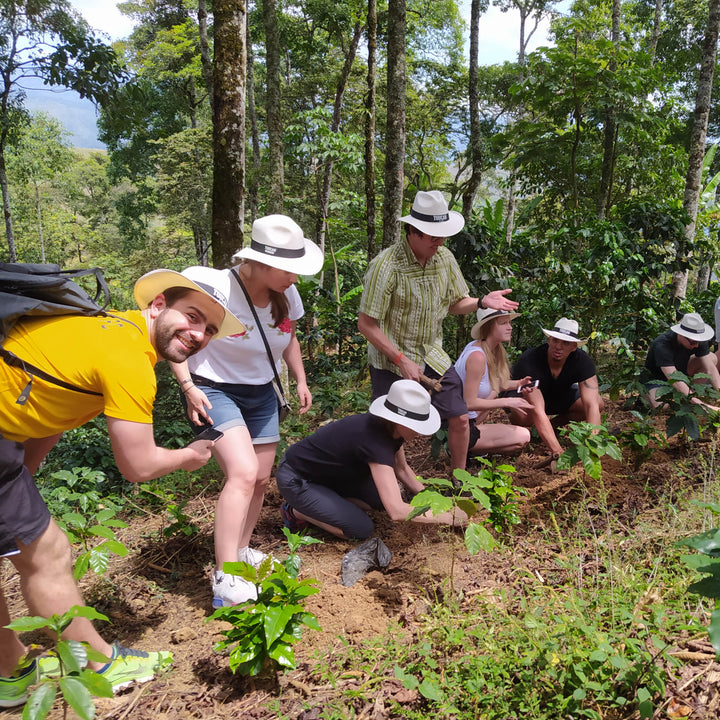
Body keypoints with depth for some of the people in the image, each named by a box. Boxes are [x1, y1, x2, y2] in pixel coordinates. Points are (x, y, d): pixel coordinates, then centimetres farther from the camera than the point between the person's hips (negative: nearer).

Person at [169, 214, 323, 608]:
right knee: (243, 472, -24)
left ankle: (241, 550, 33)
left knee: (261, 478, 11)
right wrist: (188, 387, -25)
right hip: (214, 391, -7)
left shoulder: (287, 295, -6)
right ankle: (226, 576, -19)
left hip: (260, 393, 7)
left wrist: (301, 381, 6)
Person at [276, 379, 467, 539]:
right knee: (361, 530, -16)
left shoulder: (392, 429, -10)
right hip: (295, 479, -8)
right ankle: (297, 511, 1)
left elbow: (401, 469, 11)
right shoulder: (375, 440, -35)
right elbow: (396, 511, -39)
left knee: (386, 495, -6)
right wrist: (447, 517, -29)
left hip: (330, 472, 8)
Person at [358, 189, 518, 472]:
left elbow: (453, 304, 12)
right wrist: (401, 360, -21)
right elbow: (366, 324, -19)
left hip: (433, 356, 6)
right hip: (392, 361, -5)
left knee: (460, 419, 7)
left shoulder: (445, 258, -2)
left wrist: (482, 302, -9)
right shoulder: (386, 265, -22)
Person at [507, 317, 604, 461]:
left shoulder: (583, 361, -26)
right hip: (523, 394, -4)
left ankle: (555, 424, 4)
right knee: (522, 416, -39)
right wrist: (558, 452, -54)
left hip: (559, 394, 4)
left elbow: (591, 405, -34)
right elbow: (538, 412, -45)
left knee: (599, 404, -19)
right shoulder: (529, 361, -38)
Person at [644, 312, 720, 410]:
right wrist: (700, 404, -47)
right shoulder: (662, 346, -35)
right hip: (656, 379, -7)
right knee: (660, 406, -38)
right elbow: (674, 380, -42)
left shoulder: (697, 340, -17)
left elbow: (710, 369, -17)